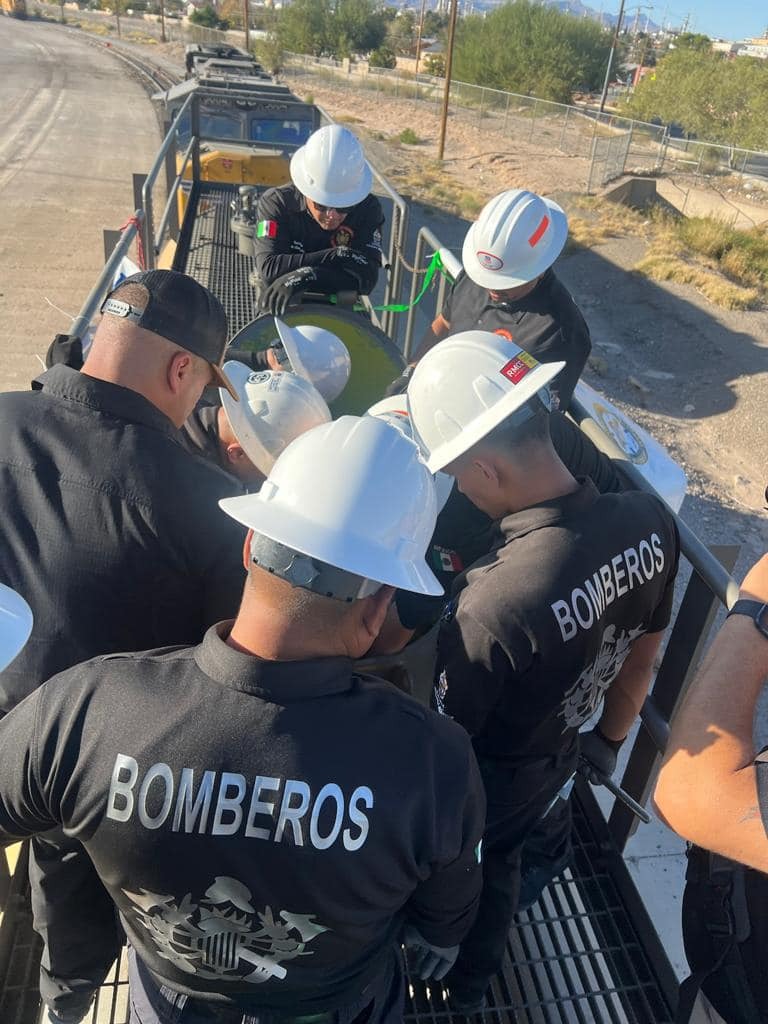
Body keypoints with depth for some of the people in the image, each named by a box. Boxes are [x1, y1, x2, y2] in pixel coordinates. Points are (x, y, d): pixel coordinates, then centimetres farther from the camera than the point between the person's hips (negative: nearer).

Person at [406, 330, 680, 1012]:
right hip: (560, 758, 6)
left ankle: (442, 979, 60)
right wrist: (610, 738, 15)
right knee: (501, 860, 33)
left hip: (488, 781, -5)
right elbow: (643, 651, -3)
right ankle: (473, 985, 62)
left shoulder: (493, 603, -44)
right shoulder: (650, 519, -21)